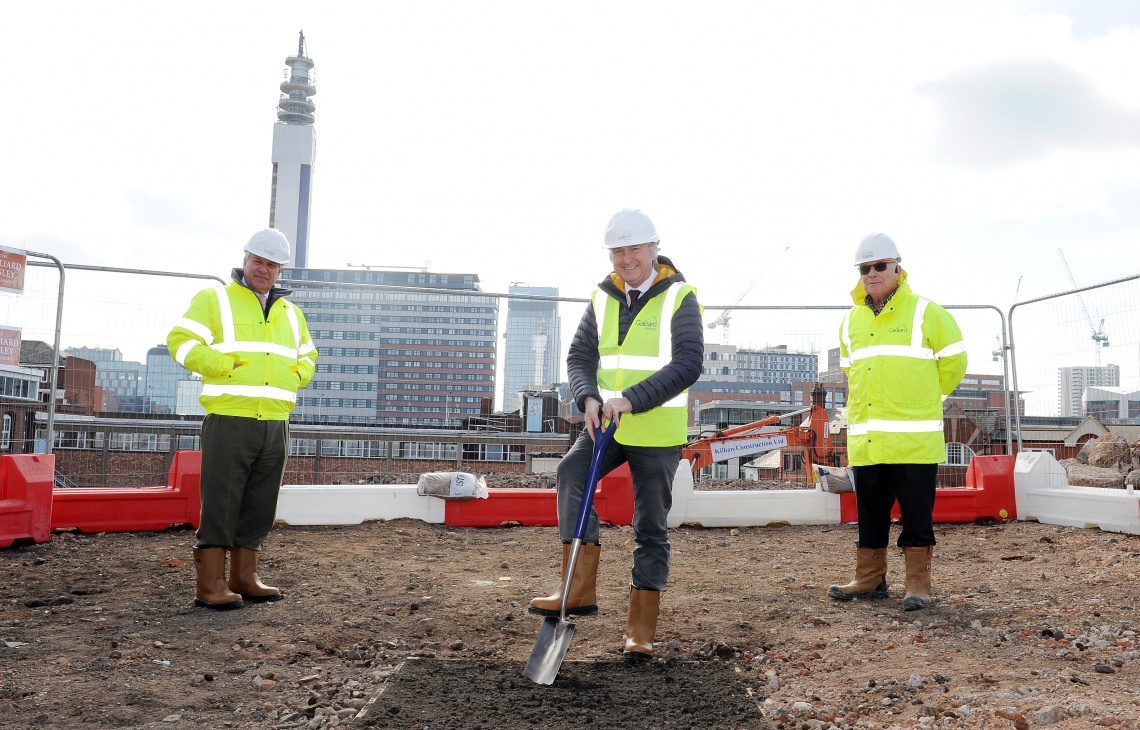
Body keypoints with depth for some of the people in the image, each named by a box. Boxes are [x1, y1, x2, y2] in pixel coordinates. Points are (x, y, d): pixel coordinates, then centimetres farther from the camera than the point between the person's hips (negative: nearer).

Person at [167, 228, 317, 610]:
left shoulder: (291, 313, 20)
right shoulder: (215, 299, 5)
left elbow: (308, 355, 30)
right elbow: (181, 340, -4)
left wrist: (297, 375, 8)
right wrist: (222, 365, -15)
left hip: (275, 424, 6)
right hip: (229, 420, -5)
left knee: (259, 505, 10)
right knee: (221, 503, -4)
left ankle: (244, 577, 21)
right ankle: (210, 584, 2)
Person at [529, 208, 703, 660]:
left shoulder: (679, 298, -7)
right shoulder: (604, 297, 8)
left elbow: (688, 365, -17)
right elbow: (580, 355, 6)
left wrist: (631, 399, -26)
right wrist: (589, 398, -15)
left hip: (659, 431, -4)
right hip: (607, 424, 4)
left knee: (651, 526, 3)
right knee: (571, 472, -24)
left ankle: (641, 627, 13)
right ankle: (580, 586, -20)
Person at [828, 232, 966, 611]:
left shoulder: (925, 313, -3)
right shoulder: (851, 321, 13)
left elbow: (953, 361, 4)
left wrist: (921, 400, 9)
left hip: (914, 439, -5)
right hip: (865, 440, 5)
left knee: (916, 515, 2)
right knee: (869, 515, 12)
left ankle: (918, 584, 11)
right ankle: (869, 579, 23)